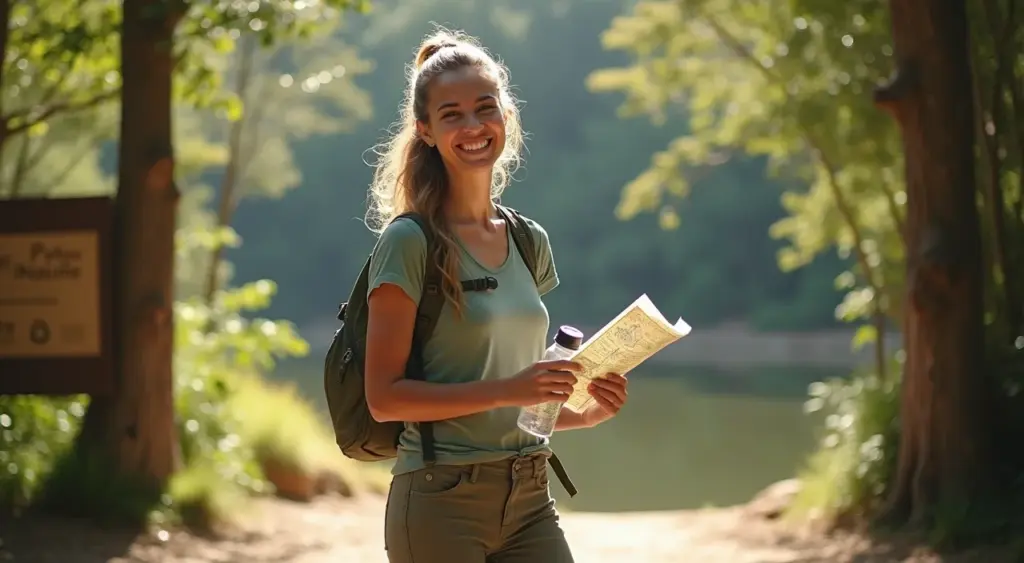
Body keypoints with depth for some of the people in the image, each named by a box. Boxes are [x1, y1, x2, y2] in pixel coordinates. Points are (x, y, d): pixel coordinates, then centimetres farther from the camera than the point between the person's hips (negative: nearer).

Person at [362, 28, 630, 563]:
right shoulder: (408, 242, -6)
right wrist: (509, 390, -20)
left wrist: (585, 414, 3)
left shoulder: (531, 243, 12)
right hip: (441, 503, -5)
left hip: (529, 501, 6)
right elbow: (384, 396, -12)